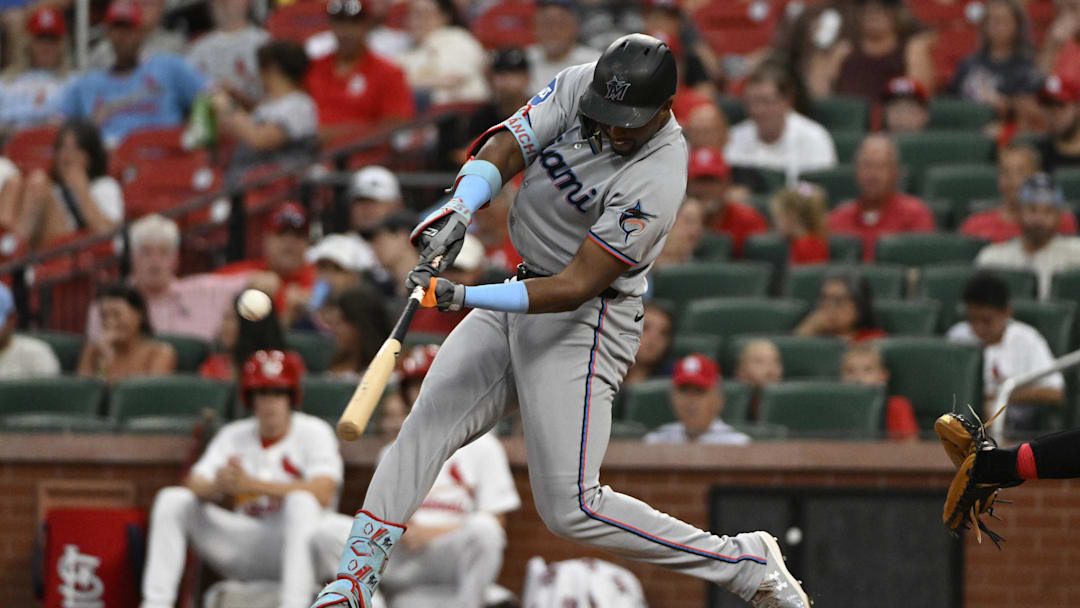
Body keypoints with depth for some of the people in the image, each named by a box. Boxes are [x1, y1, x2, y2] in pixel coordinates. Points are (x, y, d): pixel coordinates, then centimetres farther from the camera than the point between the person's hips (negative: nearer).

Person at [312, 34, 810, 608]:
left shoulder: (655, 181, -26)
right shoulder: (581, 86, -7)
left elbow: (576, 286, -27)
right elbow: (506, 146, -10)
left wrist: (465, 298, -35)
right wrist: (460, 210, -30)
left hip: (585, 323, -7)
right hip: (524, 292, 7)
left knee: (570, 507, -11)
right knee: (421, 431, -2)